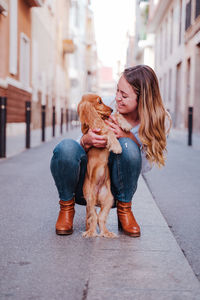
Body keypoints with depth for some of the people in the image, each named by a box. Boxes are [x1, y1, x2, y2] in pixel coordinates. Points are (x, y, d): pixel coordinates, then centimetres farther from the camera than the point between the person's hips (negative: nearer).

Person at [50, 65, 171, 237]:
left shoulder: (156, 121, -7)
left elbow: (145, 166, -10)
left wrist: (128, 137, -27)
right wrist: (86, 141, -30)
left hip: (113, 192, 0)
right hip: (85, 185, 1)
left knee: (128, 146, -30)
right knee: (67, 147, -32)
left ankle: (124, 209, -7)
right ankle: (67, 207, -5)